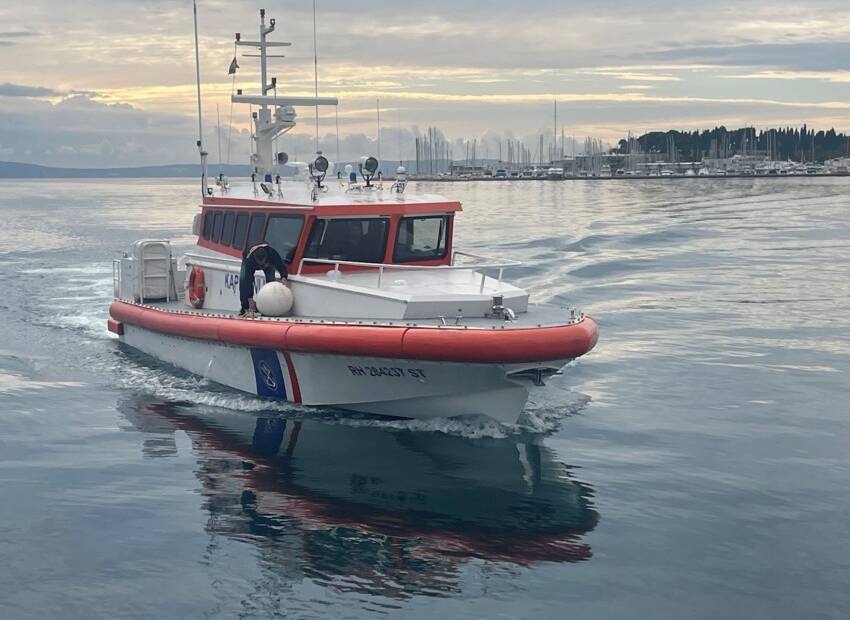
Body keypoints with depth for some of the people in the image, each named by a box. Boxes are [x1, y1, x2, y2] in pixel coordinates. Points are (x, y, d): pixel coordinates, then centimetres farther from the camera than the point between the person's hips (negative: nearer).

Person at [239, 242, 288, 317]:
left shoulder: (272, 252, -42)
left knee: (271, 280, -23)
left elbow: (281, 266, -31)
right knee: (243, 279, -26)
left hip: (268, 263, 2)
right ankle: (245, 307, -16)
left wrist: (283, 278, -52)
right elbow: (248, 280, -46)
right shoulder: (249, 259, -45)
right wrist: (251, 301, -50)